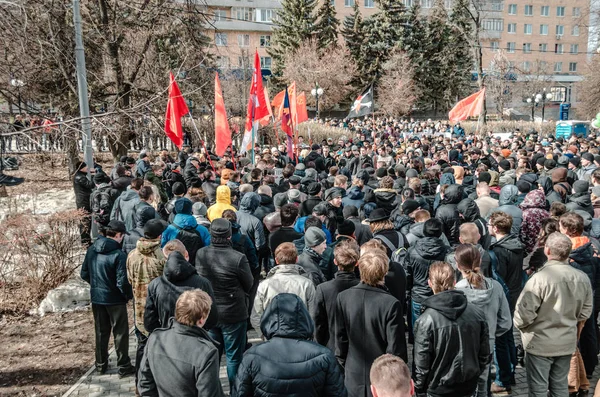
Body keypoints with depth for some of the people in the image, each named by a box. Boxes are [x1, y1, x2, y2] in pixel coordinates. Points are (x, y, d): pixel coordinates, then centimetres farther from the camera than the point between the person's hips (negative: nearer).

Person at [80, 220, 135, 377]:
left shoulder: (91, 250, -3)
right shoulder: (118, 255, -22)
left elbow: (84, 274, 6)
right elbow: (122, 282, -22)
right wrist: (129, 295, -5)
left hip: (96, 297, 6)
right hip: (115, 299, -6)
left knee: (101, 332, 20)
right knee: (120, 333, 9)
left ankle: (101, 364, 32)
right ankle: (124, 367, 16)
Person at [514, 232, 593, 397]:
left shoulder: (540, 278, -25)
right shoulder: (582, 278, -5)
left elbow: (524, 313, -22)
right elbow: (585, 312, 7)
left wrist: (518, 324, -1)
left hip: (540, 343, -5)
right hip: (567, 343, 5)